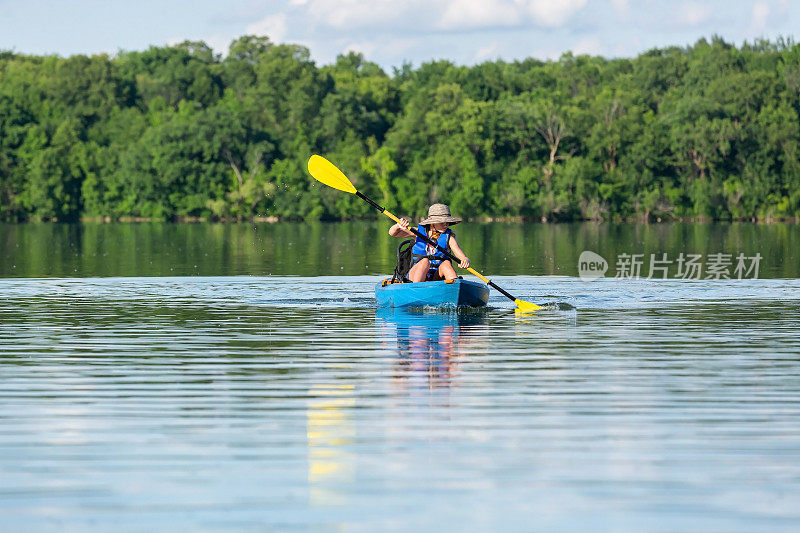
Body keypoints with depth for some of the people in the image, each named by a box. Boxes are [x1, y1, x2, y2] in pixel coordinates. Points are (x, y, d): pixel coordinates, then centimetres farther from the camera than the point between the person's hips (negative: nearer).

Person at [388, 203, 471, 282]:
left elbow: (461, 255, -7)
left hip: (436, 277, 1)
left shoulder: (448, 237, 4)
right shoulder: (419, 232, 5)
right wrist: (398, 225, -20)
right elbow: (392, 233, 4)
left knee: (446, 263, -28)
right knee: (425, 261, -30)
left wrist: (465, 260, -32)